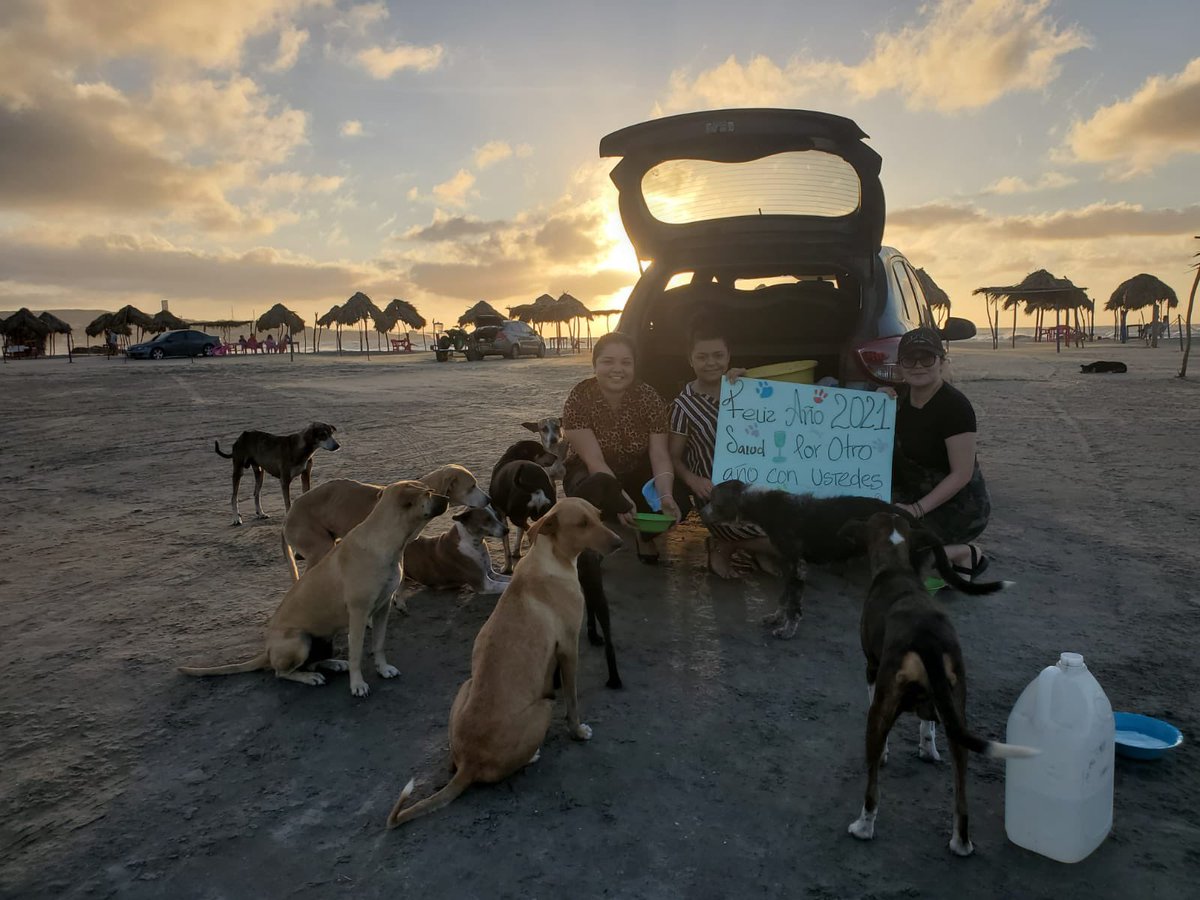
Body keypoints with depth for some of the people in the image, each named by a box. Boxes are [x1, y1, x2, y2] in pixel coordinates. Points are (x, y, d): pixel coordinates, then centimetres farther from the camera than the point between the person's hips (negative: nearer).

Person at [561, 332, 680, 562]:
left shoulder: (649, 398, -15)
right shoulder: (579, 398, -22)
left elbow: (660, 455, -21)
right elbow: (594, 459, -30)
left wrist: (665, 495, -41)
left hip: (637, 472, 2)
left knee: (675, 505, -25)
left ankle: (647, 535, 11)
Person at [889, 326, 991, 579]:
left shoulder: (954, 406, -22)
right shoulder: (903, 396, 1)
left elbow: (962, 474, -22)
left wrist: (917, 509, -27)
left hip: (959, 506, -8)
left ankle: (964, 553, 1)